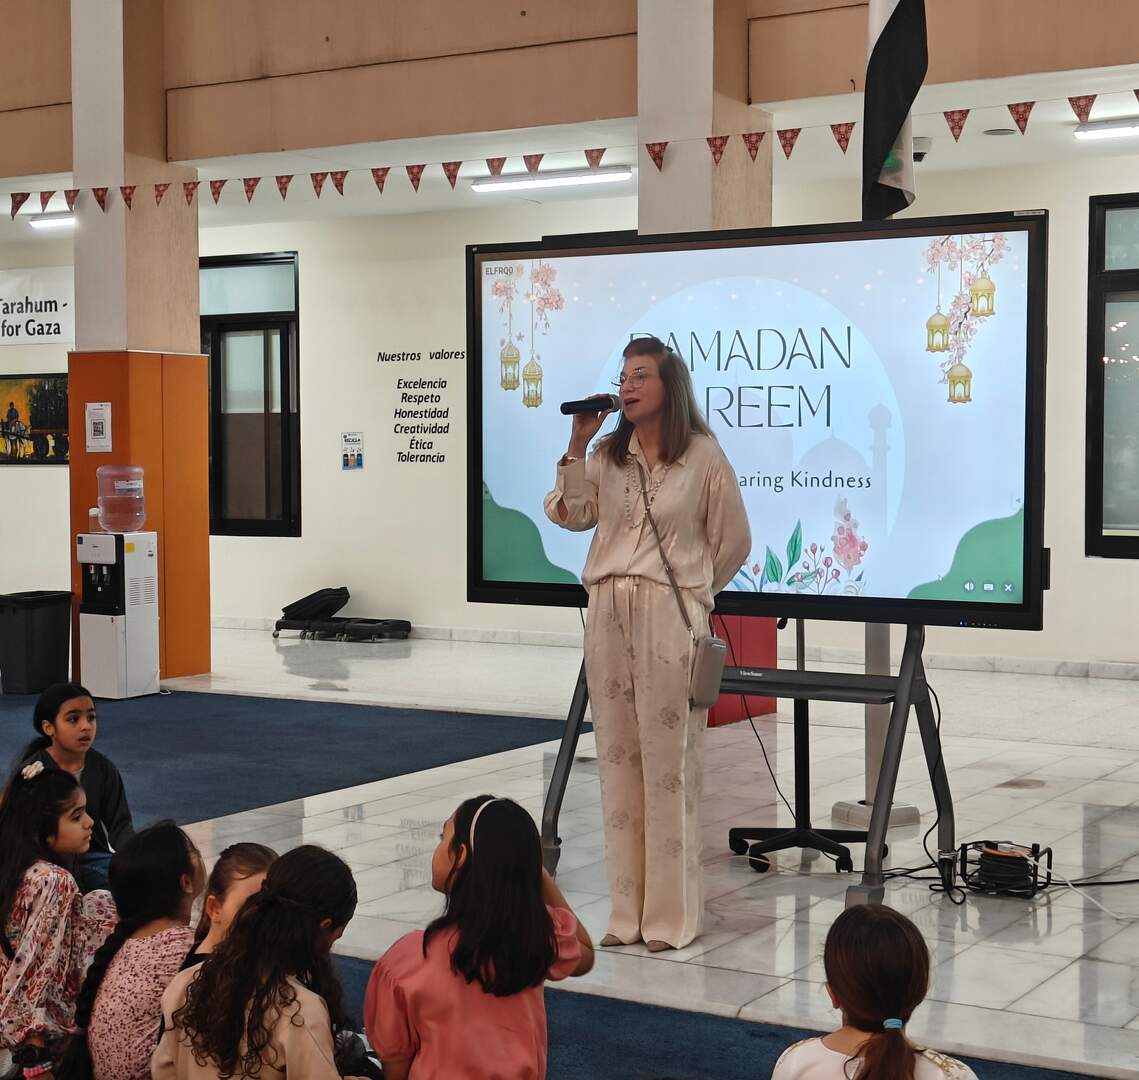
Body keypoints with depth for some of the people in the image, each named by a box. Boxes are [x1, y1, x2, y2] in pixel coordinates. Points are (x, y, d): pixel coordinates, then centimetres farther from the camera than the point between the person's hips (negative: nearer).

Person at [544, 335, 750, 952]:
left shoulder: (702, 455, -1)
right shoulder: (607, 455, 12)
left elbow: (732, 542, 5)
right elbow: (568, 515, 1)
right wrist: (577, 446, -5)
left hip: (671, 618, -5)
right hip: (608, 615, 5)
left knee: (669, 761, -3)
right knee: (618, 757, 7)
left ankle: (672, 914, 5)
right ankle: (627, 910, 15)